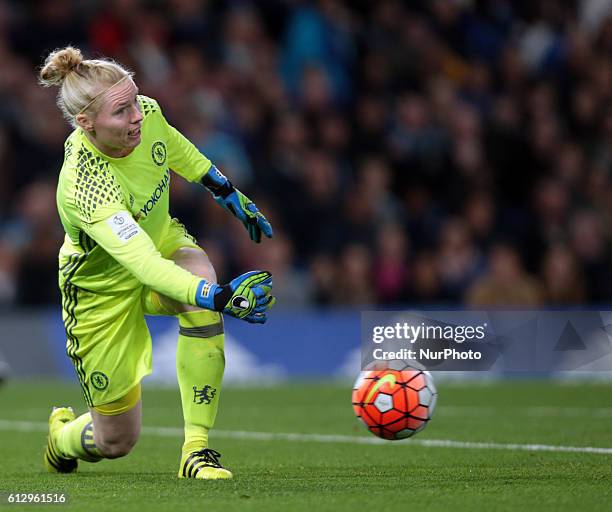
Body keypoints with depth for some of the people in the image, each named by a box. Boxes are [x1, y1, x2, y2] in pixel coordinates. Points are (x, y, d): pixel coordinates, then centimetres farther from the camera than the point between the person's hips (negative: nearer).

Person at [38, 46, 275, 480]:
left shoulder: (146, 113, -21)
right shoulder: (85, 188, -40)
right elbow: (146, 265, -50)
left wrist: (227, 192, 15)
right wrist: (221, 297, -62)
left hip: (162, 239, 5)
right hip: (103, 290, -5)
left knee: (201, 277, -33)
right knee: (116, 440, 2)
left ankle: (197, 450, -24)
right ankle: (62, 435, 43)